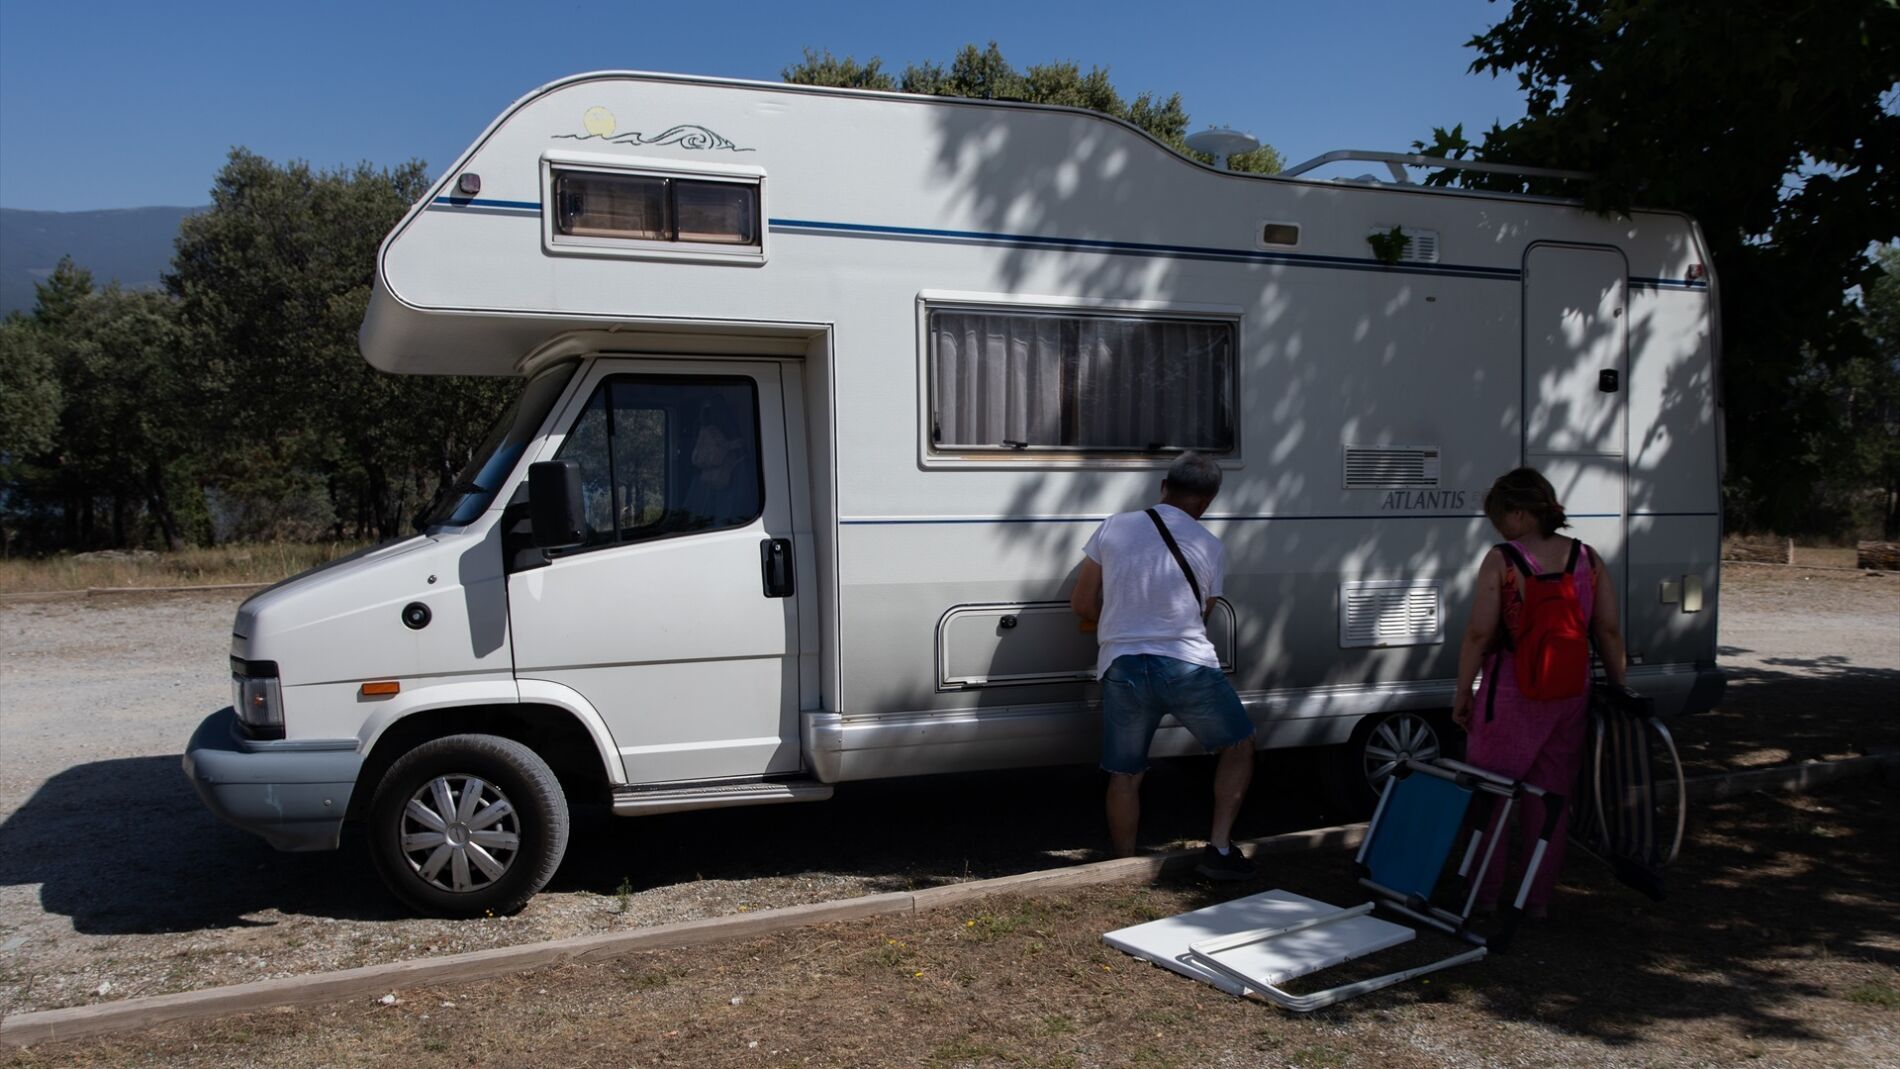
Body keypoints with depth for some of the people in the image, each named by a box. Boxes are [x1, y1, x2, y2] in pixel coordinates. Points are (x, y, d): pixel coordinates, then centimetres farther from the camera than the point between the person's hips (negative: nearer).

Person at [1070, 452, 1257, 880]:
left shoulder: (1114, 527, 4)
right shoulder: (1210, 547, 3)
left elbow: (1081, 604, 8)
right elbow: (1201, 614, 12)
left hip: (1122, 668, 2)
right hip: (1187, 667, -1)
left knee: (1124, 775, 15)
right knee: (1239, 747, 20)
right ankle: (1219, 848, 13)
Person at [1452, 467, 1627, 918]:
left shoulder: (1500, 560, -12)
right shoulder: (1588, 559, 1)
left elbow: (1479, 634, -14)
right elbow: (1610, 632, 3)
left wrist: (1462, 695, -5)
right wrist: (1618, 694, 12)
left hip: (1509, 695, -4)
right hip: (1570, 695, 5)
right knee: (1550, 797, 14)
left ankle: (1487, 895, 17)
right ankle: (1539, 900, 21)